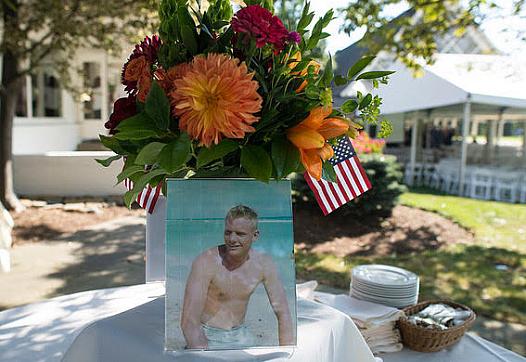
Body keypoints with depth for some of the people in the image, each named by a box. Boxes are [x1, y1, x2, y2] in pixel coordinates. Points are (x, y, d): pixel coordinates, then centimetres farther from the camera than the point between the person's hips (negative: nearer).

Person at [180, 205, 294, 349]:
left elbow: (283, 313, -5)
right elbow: (188, 322, -25)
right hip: (208, 337, -3)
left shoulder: (263, 263, -10)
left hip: (241, 336, 4)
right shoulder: (206, 262, -23)